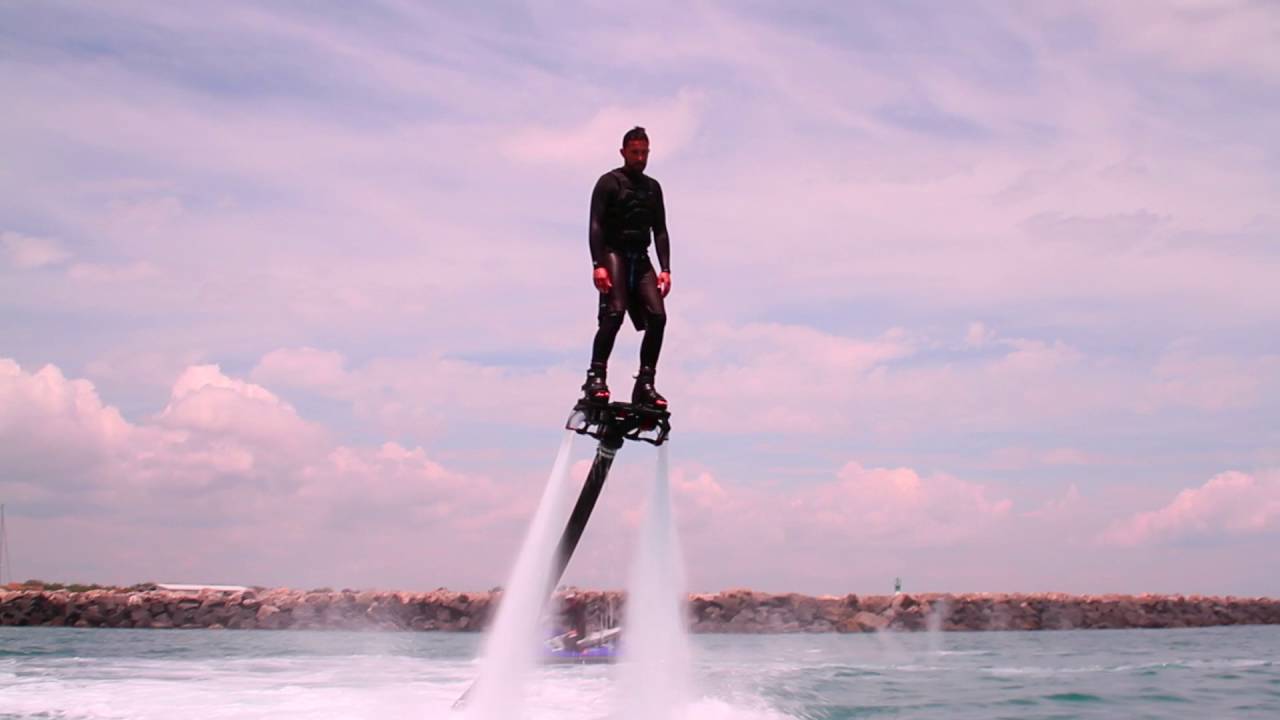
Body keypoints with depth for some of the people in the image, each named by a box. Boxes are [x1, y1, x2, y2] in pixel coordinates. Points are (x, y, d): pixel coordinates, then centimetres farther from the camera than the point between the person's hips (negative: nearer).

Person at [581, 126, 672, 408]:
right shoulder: (609, 182, 1)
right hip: (614, 254, -5)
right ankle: (596, 377, -20)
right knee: (615, 312, -24)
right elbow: (596, 226, -7)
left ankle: (645, 384, -8)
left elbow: (660, 230, 16)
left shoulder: (652, 187, 18)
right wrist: (598, 265, -20)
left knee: (658, 317, -11)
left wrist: (665, 269, 4)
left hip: (640, 259, 5)